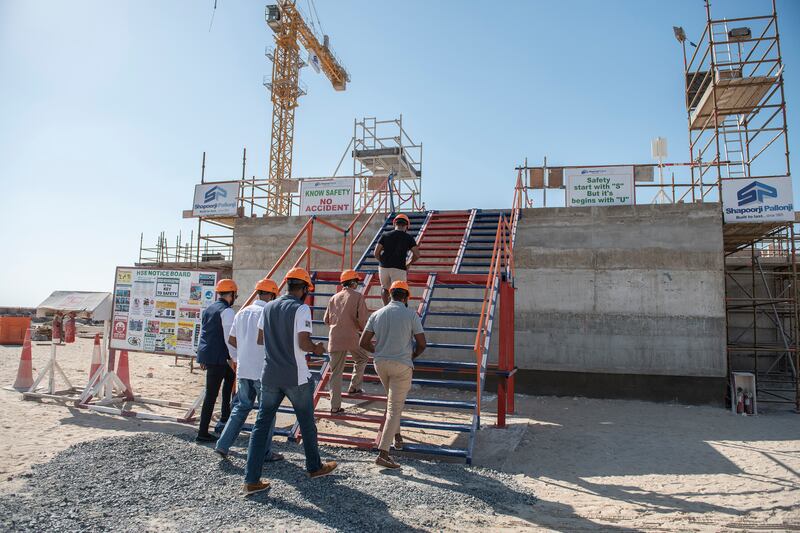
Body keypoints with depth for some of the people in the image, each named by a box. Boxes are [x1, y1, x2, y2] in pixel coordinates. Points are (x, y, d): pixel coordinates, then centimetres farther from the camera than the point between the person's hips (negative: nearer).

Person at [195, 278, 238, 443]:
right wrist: (233, 358, -11)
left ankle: (225, 415, 32)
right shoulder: (227, 311, -10)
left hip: (205, 355, 9)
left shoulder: (208, 309, 16)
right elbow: (229, 336, -16)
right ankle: (202, 433, -1)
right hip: (218, 357, -9)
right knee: (211, 394, -4)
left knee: (230, 376, 27)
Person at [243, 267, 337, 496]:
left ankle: (251, 480, 6)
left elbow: (260, 338, 14)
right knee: (307, 423, 13)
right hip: (296, 378, -5)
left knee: (262, 423, 8)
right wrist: (317, 349, -1)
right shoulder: (301, 309, -14)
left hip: (270, 376, 5)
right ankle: (314, 467, 30)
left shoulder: (269, 307, 6)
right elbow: (303, 343, -20)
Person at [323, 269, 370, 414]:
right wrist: (364, 330, 11)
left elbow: (326, 320, 17)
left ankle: (335, 406, 7)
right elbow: (363, 318, -9)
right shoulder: (358, 296, 0)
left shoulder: (334, 298, 14)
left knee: (336, 372, 7)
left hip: (334, 338, 4)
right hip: (352, 337, -4)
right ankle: (354, 387, 20)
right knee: (362, 359, 25)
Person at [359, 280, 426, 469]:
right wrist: (412, 356, 15)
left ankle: (396, 436, 35)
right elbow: (422, 343, -4)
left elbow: (364, 342, 3)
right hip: (402, 366, -4)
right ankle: (383, 453, -7)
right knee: (395, 408, -2)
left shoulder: (376, 314, 4)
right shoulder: (411, 314, -5)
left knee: (392, 399, 29)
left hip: (380, 363, 5)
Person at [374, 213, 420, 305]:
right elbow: (417, 255, -4)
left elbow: (376, 253, 2)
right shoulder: (408, 238, 3)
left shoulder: (385, 235, 6)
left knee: (385, 288, 23)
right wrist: (408, 264, 12)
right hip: (399, 269, -2)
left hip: (384, 267, 2)